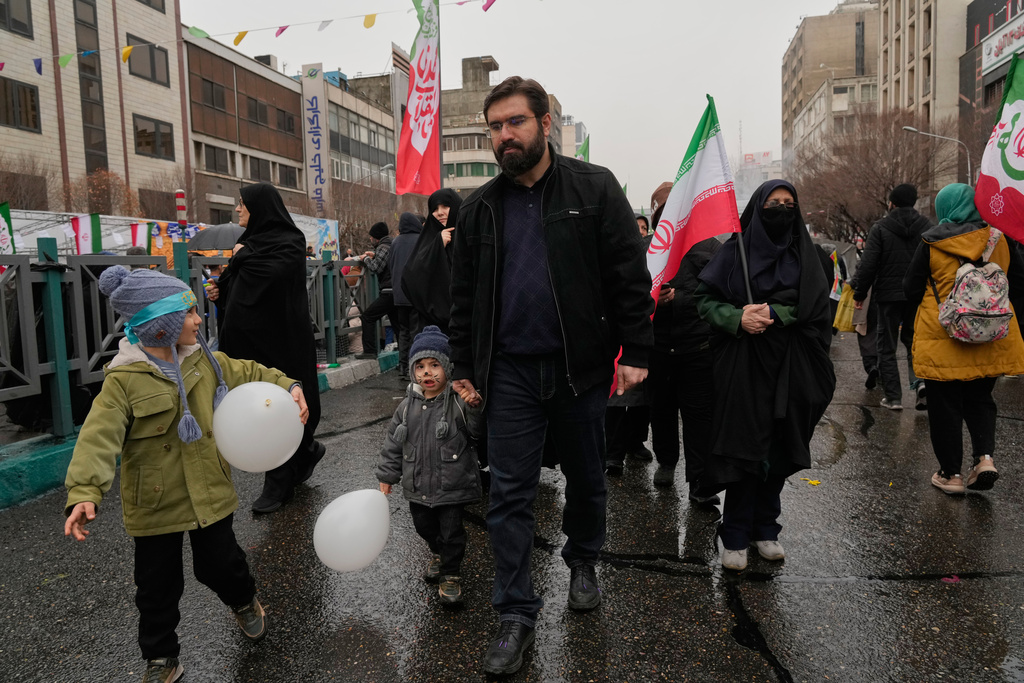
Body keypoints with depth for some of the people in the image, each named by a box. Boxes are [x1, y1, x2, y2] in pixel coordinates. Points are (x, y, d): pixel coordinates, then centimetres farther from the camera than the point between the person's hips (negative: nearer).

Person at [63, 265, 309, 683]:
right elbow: (99, 438, -25)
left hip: (208, 494, 3)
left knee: (219, 564, 17)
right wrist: (84, 492, -38)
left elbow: (248, 375, 8)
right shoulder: (124, 379, -18)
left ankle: (244, 601, 50)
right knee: (158, 586, 12)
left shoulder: (203, 360, -3)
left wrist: (288, 387, -7)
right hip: (154, 504, -3)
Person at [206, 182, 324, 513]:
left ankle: (279, 485, 15)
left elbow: (269, 276, -29)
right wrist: (220, 292, 0)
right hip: (249, 338, 8)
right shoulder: (251, 241, 13)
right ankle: (307, 450, 30)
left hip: (276, 339, -8)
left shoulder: (288, 243, -11)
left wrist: (241, 256, -13)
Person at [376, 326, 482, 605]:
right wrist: (387, 476, 10)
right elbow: (393, 442, 8)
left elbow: (480, 431, -26)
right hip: (418, 485, 5)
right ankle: (438, 554, 51)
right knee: (424, 527, 22)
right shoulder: (408, 405, -1)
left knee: (451, 531, 4)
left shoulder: (459, 402, -16)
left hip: (452, 486, -5)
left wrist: (476, 407, -44)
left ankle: (450, 574, 27)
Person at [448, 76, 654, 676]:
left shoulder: (594, 188, -2)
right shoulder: (480, 209, 7)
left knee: (586, 478, 16)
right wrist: (465, 366, 9)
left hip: (580, 366, -1)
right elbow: (464, 295, 11)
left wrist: (635, 352, -11)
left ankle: (583, 562, 43)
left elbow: (630, 276, -5)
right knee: (510, 493, 3)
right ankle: (517, 613, 16)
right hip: (510, 372, 2)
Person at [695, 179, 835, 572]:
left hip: (789, 367, 3)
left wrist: (773, 313, -15)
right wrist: (738, 318, -17)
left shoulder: (804, 254, 10)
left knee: (778, 450, 7)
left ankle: (765, 528, 23)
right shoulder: (734, 251, 3)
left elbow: (815, 305, 0)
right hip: (743, 365, -2)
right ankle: (735, 536, 7)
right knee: (742, 448, -4)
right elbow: (705, 299, 0)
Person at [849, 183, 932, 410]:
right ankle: (920, 379, -7)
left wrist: (860, 293, 0)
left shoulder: (880, 228, -7)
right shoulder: (927, 227, 4)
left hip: (888, 296, -3)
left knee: (887, 347, 7)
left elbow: (868, 265, -11)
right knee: (914, 341, 17)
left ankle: (893, 397, 6)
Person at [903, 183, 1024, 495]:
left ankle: (951, 474, 12)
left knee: (945, 405, 6)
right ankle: (985, 456, 3)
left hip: (941, 337, -3)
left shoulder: (931, 243, -7)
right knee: (979, 399, 20)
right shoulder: (998, 239, 2)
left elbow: (912, 289, -2)